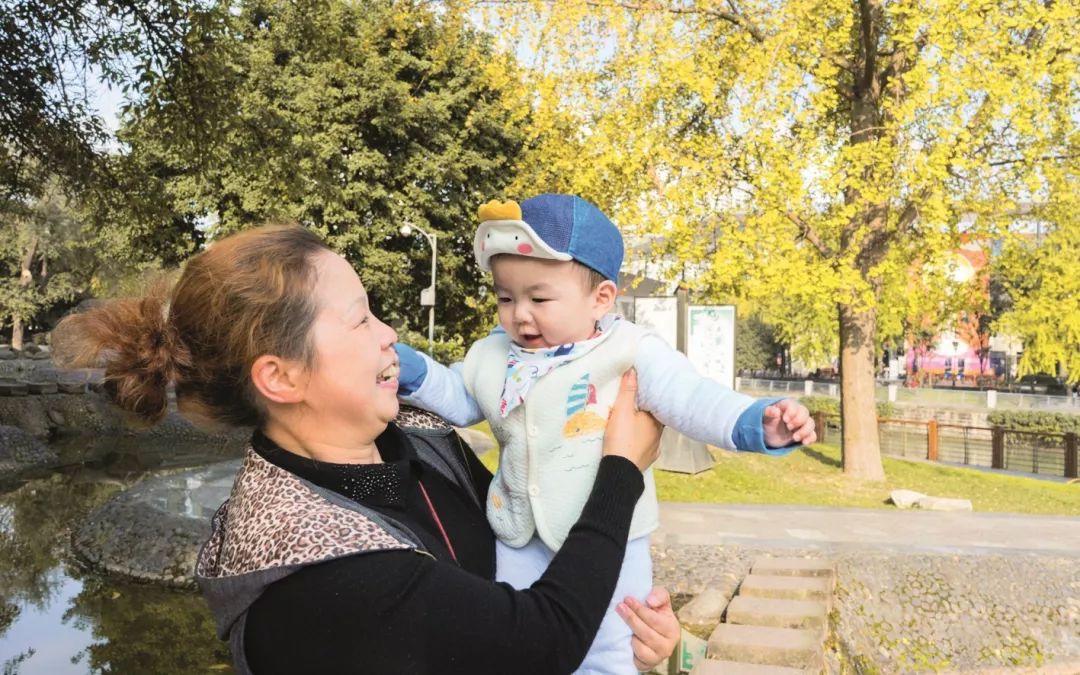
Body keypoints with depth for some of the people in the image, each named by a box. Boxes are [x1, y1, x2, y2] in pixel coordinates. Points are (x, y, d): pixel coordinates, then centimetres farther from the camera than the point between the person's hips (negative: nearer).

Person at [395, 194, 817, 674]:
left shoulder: (630, 355, -15)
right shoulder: (493, 357, 0)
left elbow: (691, 400, -19)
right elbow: (458, 399, 15)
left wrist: (756, 424, -34)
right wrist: (411, 370, -1)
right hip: (520, 536, 5)